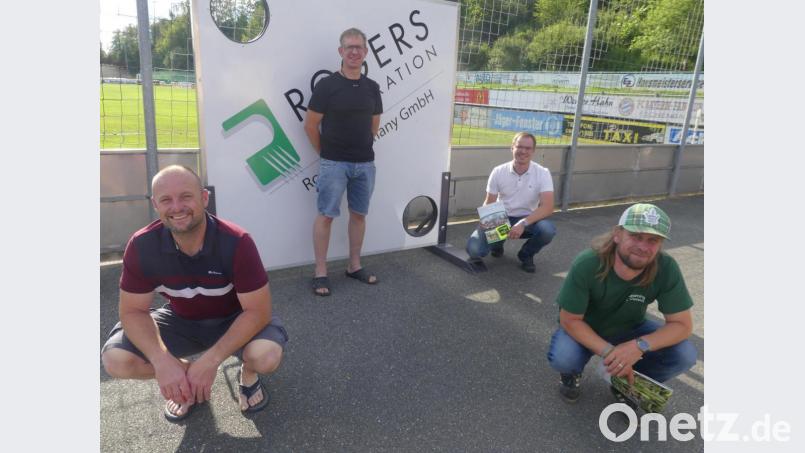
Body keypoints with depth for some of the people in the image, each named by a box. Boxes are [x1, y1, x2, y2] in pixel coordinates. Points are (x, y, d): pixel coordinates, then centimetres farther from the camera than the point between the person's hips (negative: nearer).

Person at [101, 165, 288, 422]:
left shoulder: (236, 242, -29)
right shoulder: (142, 246, -20)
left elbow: (257, 310, -26)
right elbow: (133, 310, -13)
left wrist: (210, 360, -35)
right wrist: (162, 361, -30)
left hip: (235, 320, -3)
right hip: (181, 321, 3)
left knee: (267, 356, -33)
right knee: (115, 360, -18)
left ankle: (248, 373, 7)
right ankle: (188, 378, 11)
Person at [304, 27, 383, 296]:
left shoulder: (372, 88, 7)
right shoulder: (326, 86, -8)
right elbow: (310, 125, -4)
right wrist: (325, 152, 3)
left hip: (365, 163, 5)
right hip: (334, 163, -5)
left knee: (359, 214, 11)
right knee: (326, 215, -2)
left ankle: (354, 266, 24)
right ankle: (320, 272, 7)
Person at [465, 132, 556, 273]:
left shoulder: (542, 173, -12)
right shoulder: (498, 172, -7)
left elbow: (547, 207, -21)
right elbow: (489, 203, 0)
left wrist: (523, 223, -35)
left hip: (527, 220, 0)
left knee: (547, 229, -34)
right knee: (474, 249, -22)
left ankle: (526, 255, 1)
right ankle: (497, 243, 17)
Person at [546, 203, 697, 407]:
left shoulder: (666, 269, -26)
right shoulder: (586, 265, -32)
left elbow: (682, 325, -18)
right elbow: (569, 320, -22)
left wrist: (639, 346, -35)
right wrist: (609, 352, -34)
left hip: (629, 330, 3)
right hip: (584, 330, -3)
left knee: (685, 355, -20)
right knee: (562, 357, -33)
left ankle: (627, 383, 9)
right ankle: (572, 372, 7)